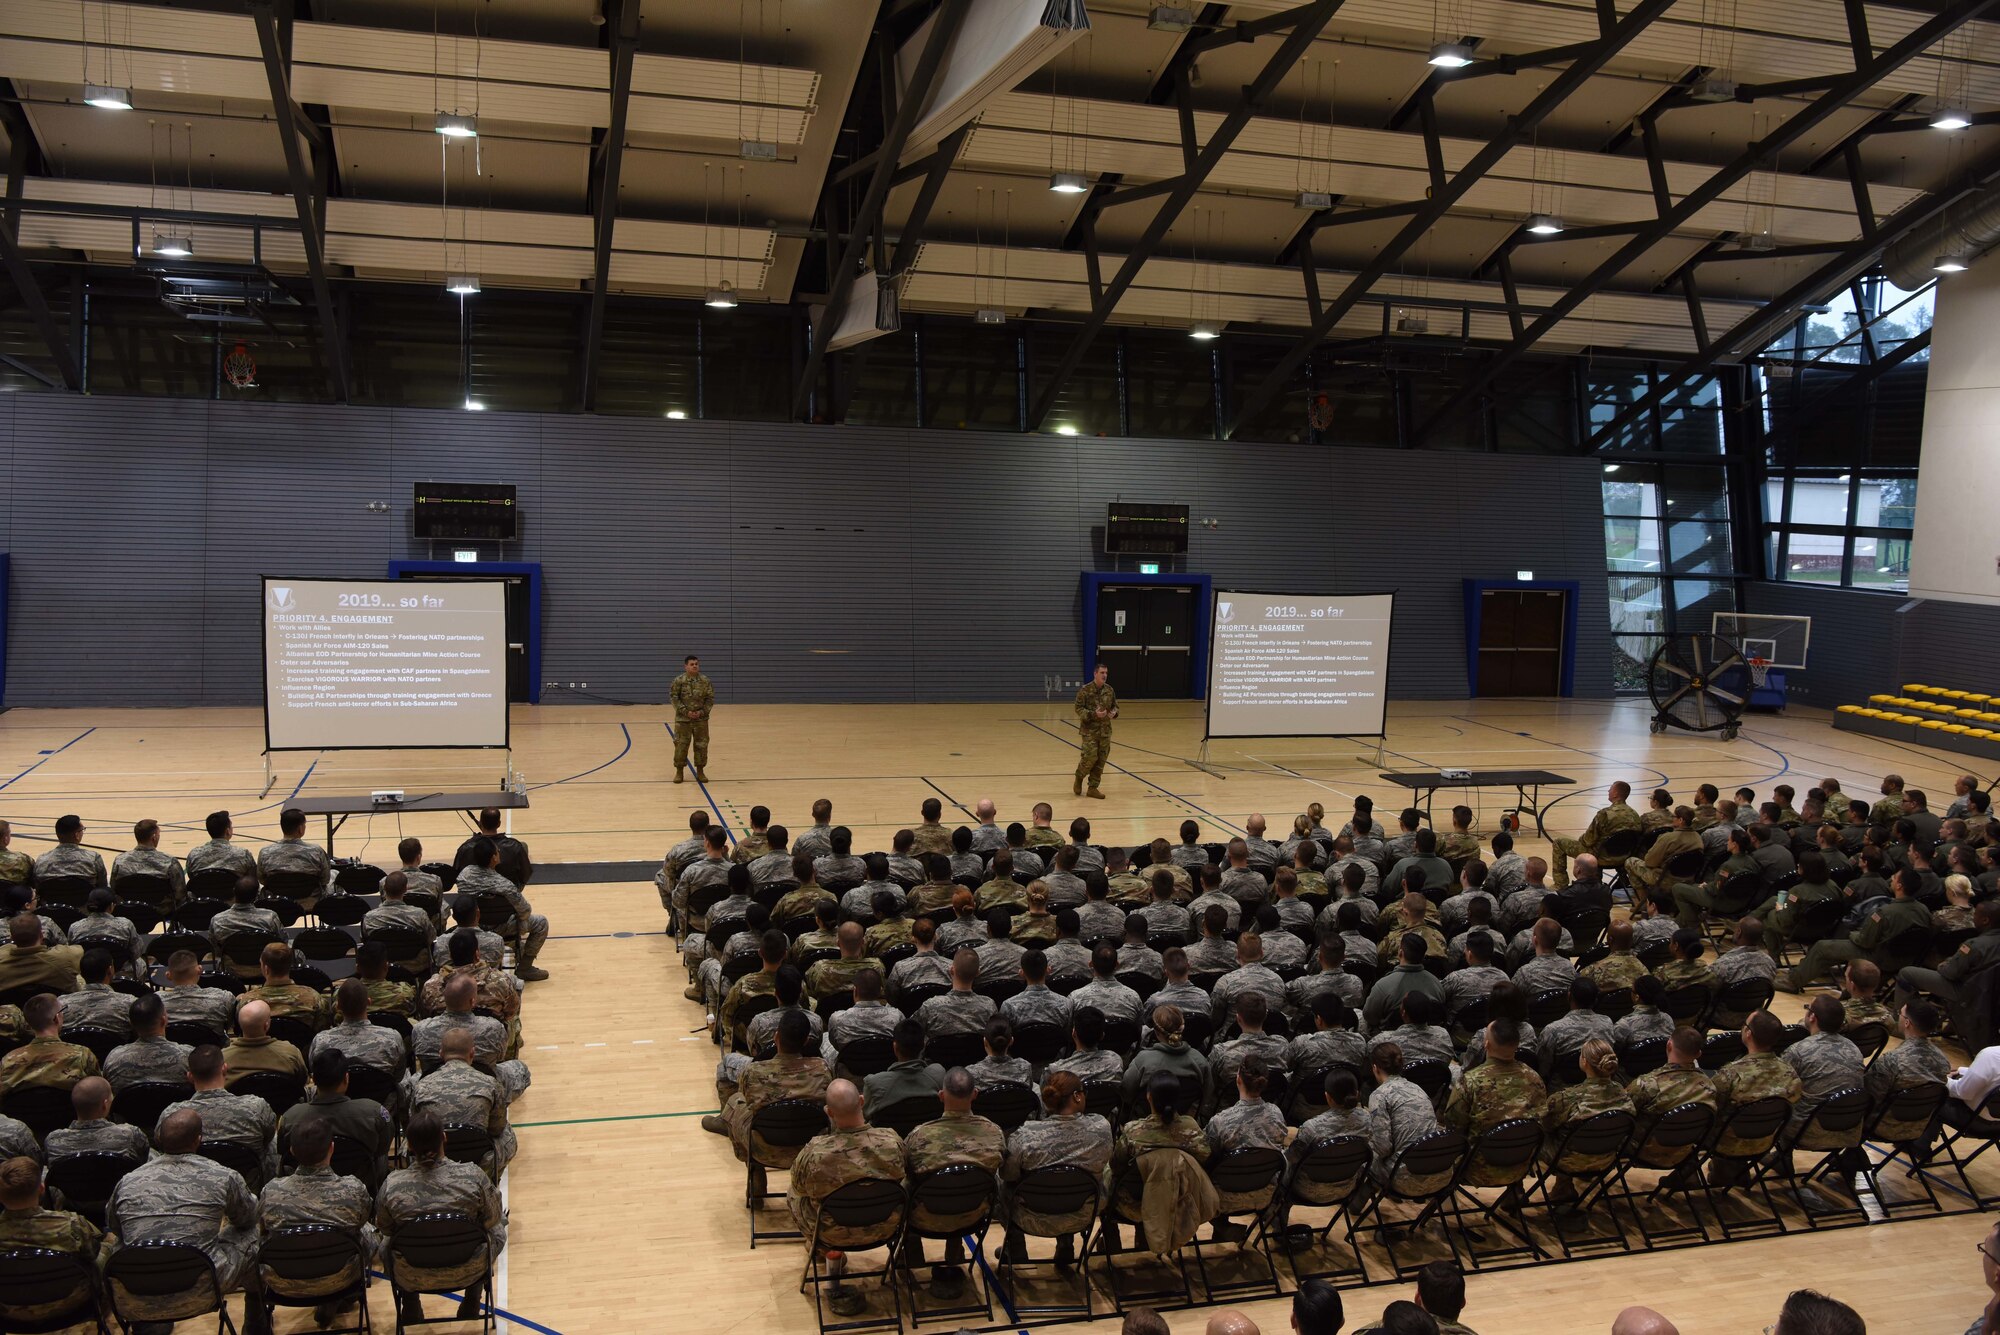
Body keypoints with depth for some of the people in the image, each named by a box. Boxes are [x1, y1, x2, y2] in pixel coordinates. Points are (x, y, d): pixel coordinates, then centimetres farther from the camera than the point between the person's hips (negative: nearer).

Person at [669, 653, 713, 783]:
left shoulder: (705, 681, 1)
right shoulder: (679, 681, -5)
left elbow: (710, 698, 3)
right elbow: (674, 698, -6)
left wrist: (703, 711, -10)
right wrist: (686, 711, -14)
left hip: (701, 719, 2)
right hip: (683, 719, -2)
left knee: (701, 745, 6)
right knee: (681, 745, 1)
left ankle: (700, 771, 18)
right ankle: (679, 771, 14)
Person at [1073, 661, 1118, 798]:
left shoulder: (1110, 690, 6)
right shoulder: (1085, 690, -10)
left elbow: (1115, 705, 18)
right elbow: (1079, 709, -10)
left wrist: (1114, 712, -5)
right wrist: (1094, 714, -23)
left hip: (1105, 731, 5)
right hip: (1089, 730, -5)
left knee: (1101, 760, 5)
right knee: (1090, 757, -10)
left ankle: (1093, 788, 14)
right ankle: (1079, 777, 19)